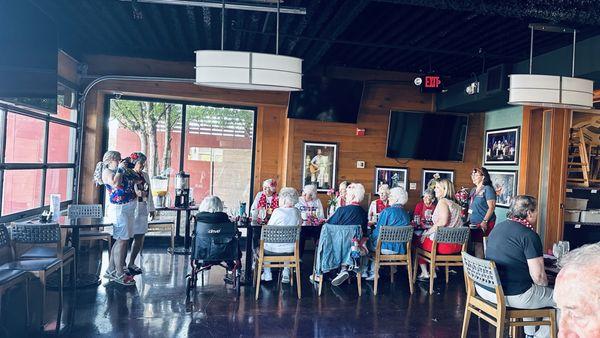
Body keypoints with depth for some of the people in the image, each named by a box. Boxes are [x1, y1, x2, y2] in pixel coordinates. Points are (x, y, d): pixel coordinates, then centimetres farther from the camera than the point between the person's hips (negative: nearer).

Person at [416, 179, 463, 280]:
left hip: (444, 244, -8)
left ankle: (425, 273, 15)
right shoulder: (454, 203, 15)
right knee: (423, 237, 27)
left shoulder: (442, 201, -10)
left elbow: (443, 221, -24)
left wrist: (427, 233, -14)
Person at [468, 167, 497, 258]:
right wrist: (468, 220, 17)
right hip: (474, 223, 8)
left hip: (484, 224, -7)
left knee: (480, 245, -8)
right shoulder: (473, 190, 17)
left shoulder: (488, 189, -7)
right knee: (477, 244, 8)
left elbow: (491, 207, -14)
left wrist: (484, 221, -21)